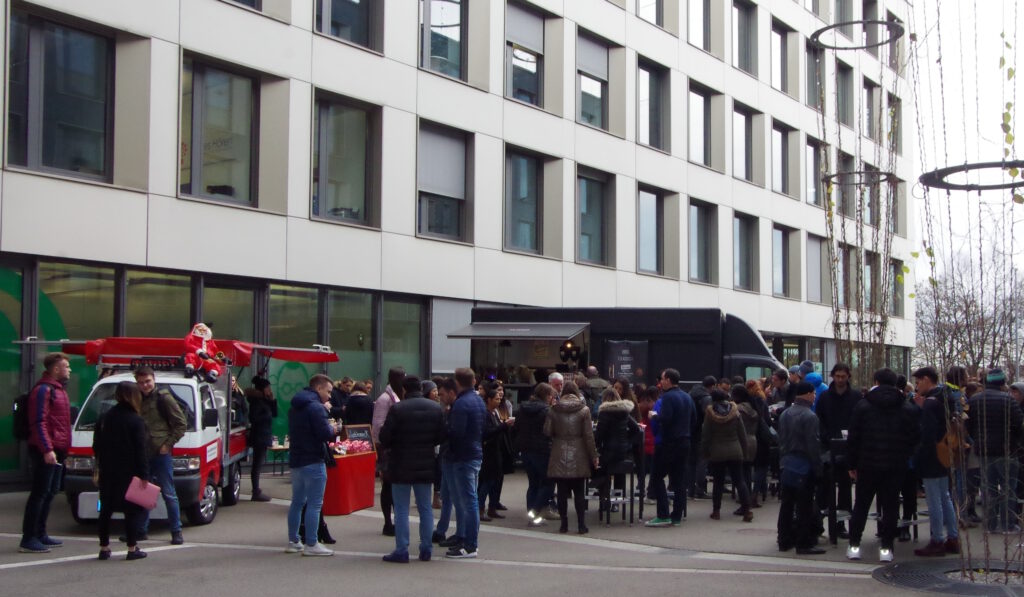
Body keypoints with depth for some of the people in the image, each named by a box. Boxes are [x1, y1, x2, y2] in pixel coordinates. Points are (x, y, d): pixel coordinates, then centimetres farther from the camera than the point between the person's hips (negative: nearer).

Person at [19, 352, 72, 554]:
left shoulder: (58, 389, 19)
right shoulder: (43, 390, -12)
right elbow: (39, 422, -19)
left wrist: (63, 448, 17)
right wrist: (47, 449, -25)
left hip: (57, 451, 10)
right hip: (45, 452, -10)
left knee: (50, 492, 13)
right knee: (40, 493, -9)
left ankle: (40, 535, 21)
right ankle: (28, 539, -7)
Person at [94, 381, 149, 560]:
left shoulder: (104, 418, 8)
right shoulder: (136, 421, -10)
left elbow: (96, 446, 13)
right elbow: (140, 451, -13)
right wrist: (144, 475, -12)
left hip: (108, 472, 6)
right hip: (128, 473, -5)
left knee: (106, 509, 12)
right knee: (133, 510, 1)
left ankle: (104, 548, 13)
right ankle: (132, 549, -2)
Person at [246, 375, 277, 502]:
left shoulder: (265, 401, 16)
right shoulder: (256, 401, -14)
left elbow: (274, 414, 16)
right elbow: (253, 418, -22)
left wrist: (273, 400, 6)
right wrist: (266, 417, -12)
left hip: (263, 436, 10)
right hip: (259, 437, -10)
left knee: (259, 464, 14)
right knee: (257, 464, -7)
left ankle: (256, 491, 20)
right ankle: (256, 493, -6)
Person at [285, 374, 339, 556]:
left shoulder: (295, 407, 14)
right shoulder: (316, 407, -17)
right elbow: (324, 434, -23)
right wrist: (333, 429, -2)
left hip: (296, 460, 9)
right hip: (313, 461, -9)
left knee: (297, 502, 16)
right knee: (314, 504, -4)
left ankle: (293, 542, 20)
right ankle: (311, 545, -3)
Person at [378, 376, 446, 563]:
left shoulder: (397, 409, -14)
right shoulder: (436, 408, 1)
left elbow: (384, 438, -13)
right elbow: (441, 437, 4)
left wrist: (391, 447, 9)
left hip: (401, 465, -4)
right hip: (425, 465, 4)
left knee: (401, 510, 2)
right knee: (426, 508, 12)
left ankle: (401, 551, 1)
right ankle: (426, 550, 14)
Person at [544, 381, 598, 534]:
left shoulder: (553, 410, 0)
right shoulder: (584, 410, -3)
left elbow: (547, 432, 0)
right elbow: (588, 435, -5)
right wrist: (594, 456, 1)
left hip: (559, 457, 1)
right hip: (578, 456, -1)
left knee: (562, 492, 6)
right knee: (579, 492, 6)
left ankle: (564, 524, 9)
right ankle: (581, 525, 6)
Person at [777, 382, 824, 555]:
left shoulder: (785, 414, 10)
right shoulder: (809, 417, -14)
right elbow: (813, 445, -16)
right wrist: (818, 468, -11)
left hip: (787, 464, 8)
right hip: (803, 466, -7)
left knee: (786, 504, 12)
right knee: (804, 506, -3)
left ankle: (784, 540, 17)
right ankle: (804, 543, 0)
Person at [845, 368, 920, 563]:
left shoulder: (862, 406, -3)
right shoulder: (908, 409, 0)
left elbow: (853, 438, -2)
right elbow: (915, 438, 1)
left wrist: (852, 464, 4)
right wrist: (905, 458, 12)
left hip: (868, 465, 0)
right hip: (896, 466, 1)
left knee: (861, 505, 9)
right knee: (890, 506, 5)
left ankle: (854, 546, 11)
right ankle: (886, 548, 5)